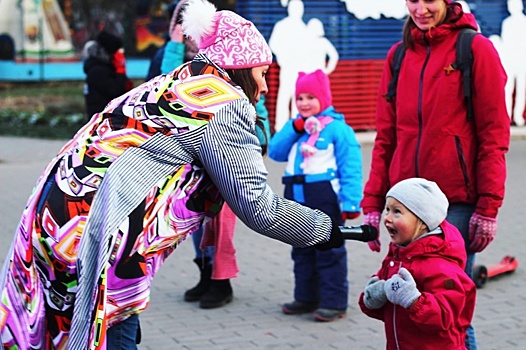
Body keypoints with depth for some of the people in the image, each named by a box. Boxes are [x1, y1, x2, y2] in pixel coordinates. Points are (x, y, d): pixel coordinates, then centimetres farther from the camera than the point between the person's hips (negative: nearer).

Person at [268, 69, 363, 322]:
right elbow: (275, 152, 3)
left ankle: (334, 302, 5)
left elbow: (350, 168, -12)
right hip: (296, 197, 7)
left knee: (329, 250, -1)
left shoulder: (337, 128, -8)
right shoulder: (294, 126, 13)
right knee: (302, 250, 15)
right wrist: (294, 128, -7)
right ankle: (306, 297, 26)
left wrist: (350, 202, -18)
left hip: (324, 195, -7)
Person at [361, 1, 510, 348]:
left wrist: (488, 207, -10)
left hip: (457, 202, -5)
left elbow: (493, 136, -5)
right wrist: (373, 203, 7)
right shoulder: (399, 54, 12)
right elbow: (386, 137, 13)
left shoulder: (476, 49, -3)